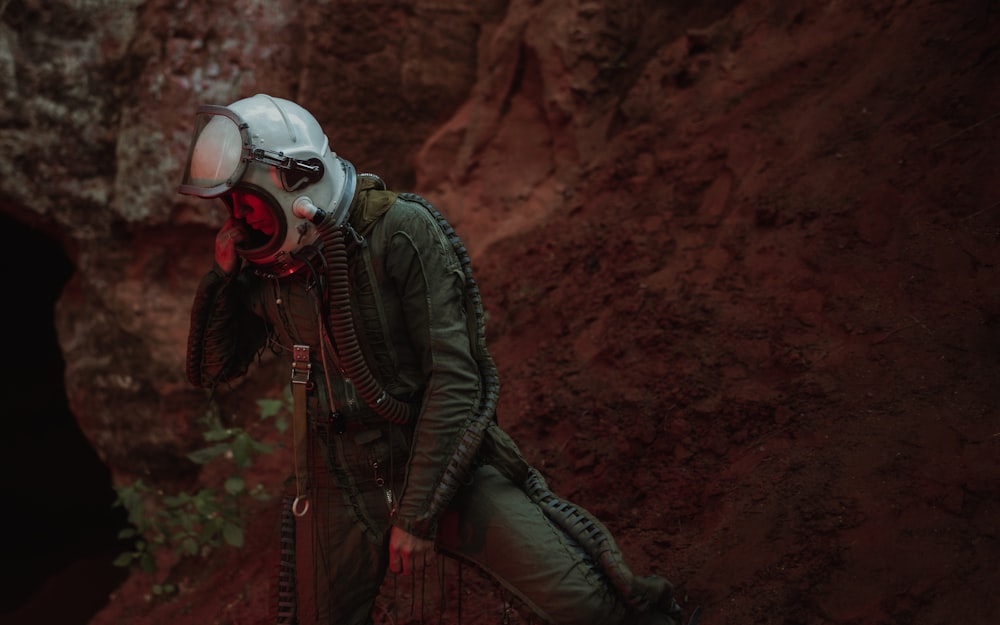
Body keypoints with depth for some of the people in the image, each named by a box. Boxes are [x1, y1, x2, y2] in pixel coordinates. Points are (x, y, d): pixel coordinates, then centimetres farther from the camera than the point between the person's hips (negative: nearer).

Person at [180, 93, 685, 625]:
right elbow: (209, 370, 10)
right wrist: (221, 273, -5)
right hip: (344, 490, 4)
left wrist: (418, 511, -18)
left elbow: (454, 376, -18)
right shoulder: (265, 271, 1)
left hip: (441, 466, -4)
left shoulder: (400, 231, -15)